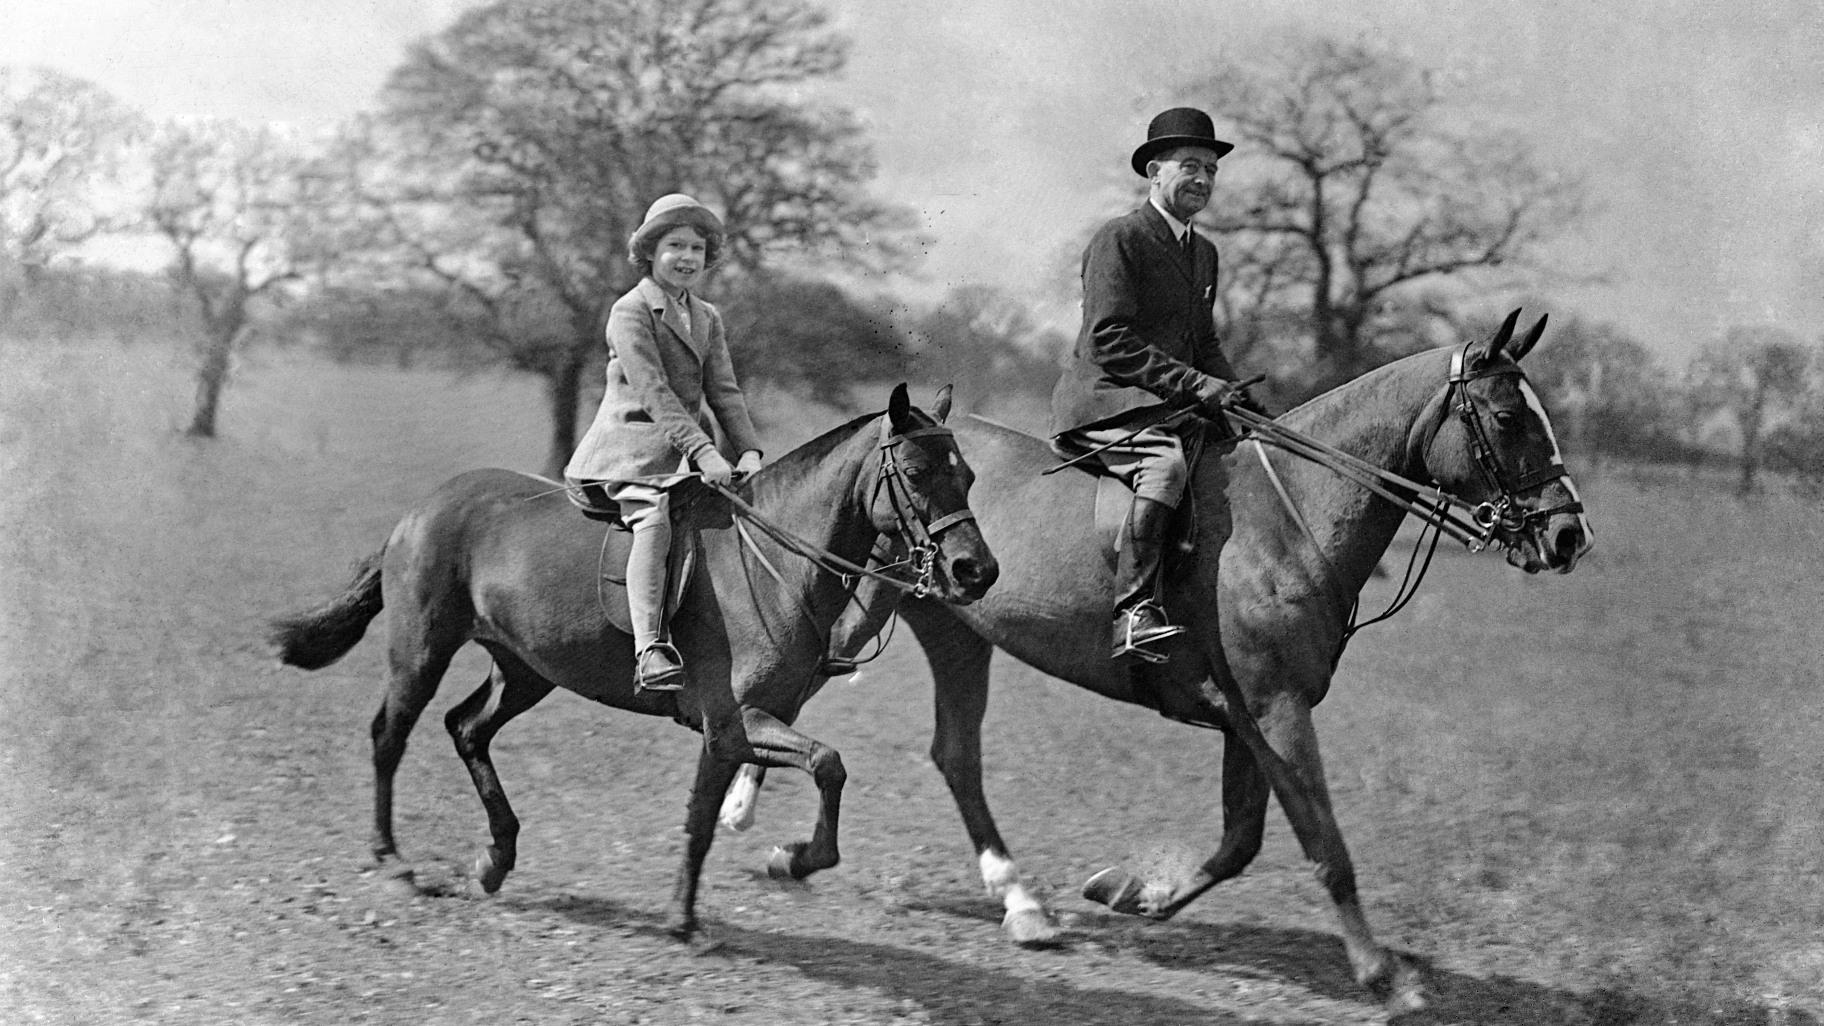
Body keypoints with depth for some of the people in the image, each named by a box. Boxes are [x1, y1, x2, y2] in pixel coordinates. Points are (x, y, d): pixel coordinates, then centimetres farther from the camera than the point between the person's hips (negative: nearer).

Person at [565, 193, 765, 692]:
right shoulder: (630, 311, -5)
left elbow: (724, 391, 11)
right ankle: (650, 651, -40)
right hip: (633, 444, -7)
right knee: (654, 520, -30)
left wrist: (748, 449, -7)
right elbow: (654, 392, -16)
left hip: (689, 449, 8)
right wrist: (702, 450, -25)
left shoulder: (706, 318, 18)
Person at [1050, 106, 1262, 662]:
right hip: (1105, 402, -9)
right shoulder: (1118, 239, -7)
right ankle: (1134, 614, -40)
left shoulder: (1203, 251, 20)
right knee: (1166, 463, -35)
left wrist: (1235, 394, 5)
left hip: (1172, 405, 9)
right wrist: (1195, 385, -20)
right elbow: (1110, 341, -16)